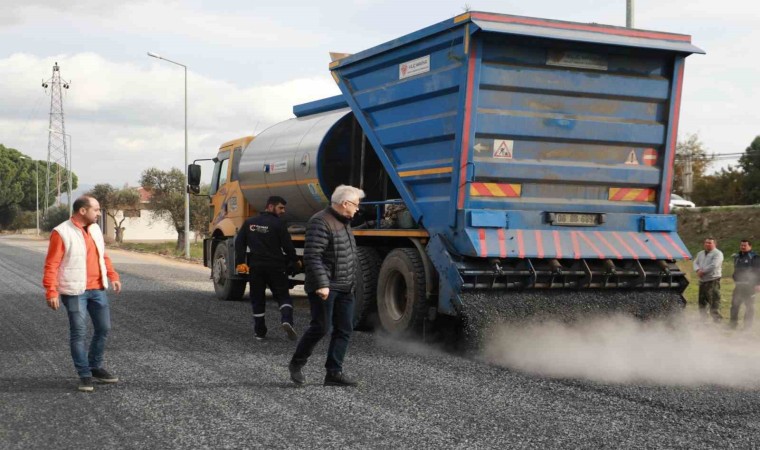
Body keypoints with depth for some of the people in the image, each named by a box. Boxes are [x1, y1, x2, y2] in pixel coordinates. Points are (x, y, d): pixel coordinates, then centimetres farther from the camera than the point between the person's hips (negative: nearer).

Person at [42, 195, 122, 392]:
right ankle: (84, 375, 7)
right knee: (79, 333, -1)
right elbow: (51, 265, -14)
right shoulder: (61, 233, -12)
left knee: (104, 328, 11)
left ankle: (95, 368, 27)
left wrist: (113, 276, 10)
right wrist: (51, 291, -20)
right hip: (75, 292, -7)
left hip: (97, 289, 7)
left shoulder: (95, 229, 10)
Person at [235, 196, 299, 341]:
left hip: (255, 267, 4)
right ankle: (286, 320, -20)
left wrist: (240, 262, 8)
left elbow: (239, 242, 6)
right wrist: (294, 261, 8)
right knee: (283, 295, 4)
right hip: (275, 266, -4)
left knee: (257, 299, 12)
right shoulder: (278, 223, -8)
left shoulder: (249, 222, 8)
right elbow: (287, 245, -8)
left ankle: (259, 331, 14)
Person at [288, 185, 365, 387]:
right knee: (321, 327, -7)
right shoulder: (321, 222, -16)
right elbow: (312, 256, -22)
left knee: (344, 330, 5)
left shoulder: (344, 222, 16)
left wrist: (350, 282, 24)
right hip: (326, 287, -9)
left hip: (345, 288, 9)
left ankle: (334, 372, 9)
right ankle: (296, 364, 12)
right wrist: (321, 284, -26)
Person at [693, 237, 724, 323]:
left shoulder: (718, 254, -6)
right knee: (702, 301, 14)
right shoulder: (700, 254, 19)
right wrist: (698, 270, -11)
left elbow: (714, 265, -18)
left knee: (714, 301, -12)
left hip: (713, 280, -8)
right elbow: (695, 262, 11)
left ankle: (717, 319, -10)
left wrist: (703, 271, -14)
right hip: (702, 281, 8)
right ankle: (703, 318, 26)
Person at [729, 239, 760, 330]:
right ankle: (733, 323, 16)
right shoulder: (737, 257, 13)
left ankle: (747, 325, 6)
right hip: (739, 285, 7)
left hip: (749, 285, -7)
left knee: (749, 305, 1)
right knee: (735, 304, 7)